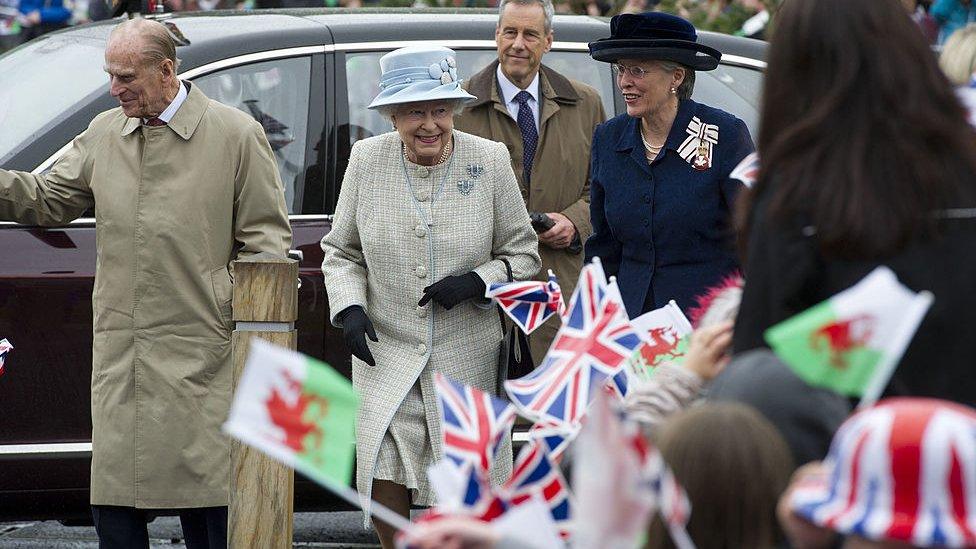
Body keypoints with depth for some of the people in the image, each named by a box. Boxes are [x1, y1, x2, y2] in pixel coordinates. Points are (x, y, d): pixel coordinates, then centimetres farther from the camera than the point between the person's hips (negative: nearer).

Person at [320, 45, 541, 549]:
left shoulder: (490, 161, -4)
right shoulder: (366, 160, -1)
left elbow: (522, 253, 4)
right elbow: (340, 252, 10)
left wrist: (476, 283, -14)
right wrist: (349, 306, -8)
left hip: (466, 360, -1)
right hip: (385, 355, 1)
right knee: (383, 493, -8)